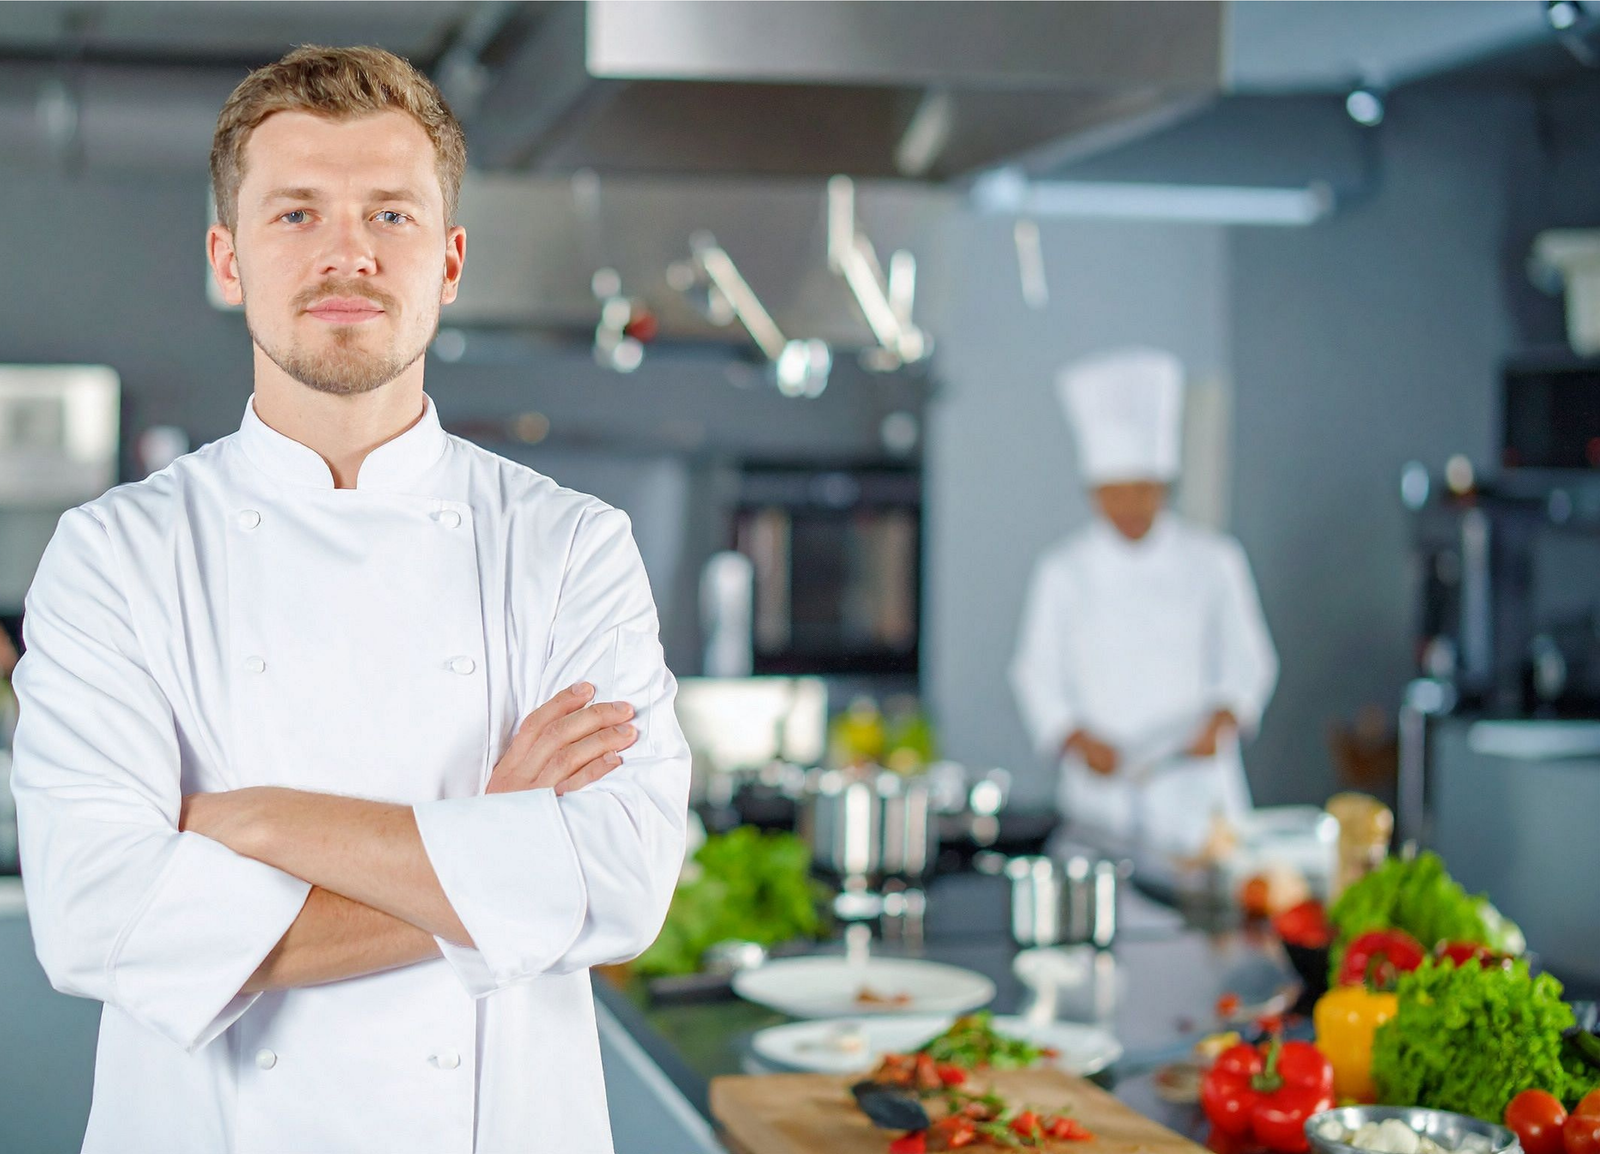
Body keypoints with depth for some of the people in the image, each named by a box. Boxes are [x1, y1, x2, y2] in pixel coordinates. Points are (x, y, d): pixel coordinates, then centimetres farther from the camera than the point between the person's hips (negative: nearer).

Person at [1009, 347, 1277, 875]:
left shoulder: (1213, 561, 5)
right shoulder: (1063, 571, 4)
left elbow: (1248, 659, 9)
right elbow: (1037, 674, 6)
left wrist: (1222, 719, -9)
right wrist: (1077, 738, -9)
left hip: (1196, 791, 0)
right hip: (1102, 795, 0)